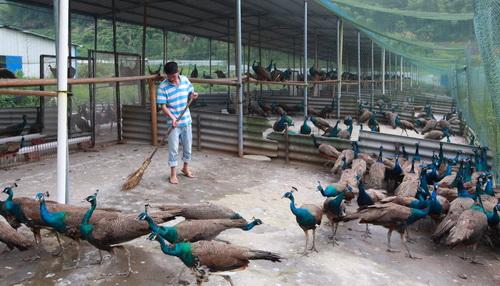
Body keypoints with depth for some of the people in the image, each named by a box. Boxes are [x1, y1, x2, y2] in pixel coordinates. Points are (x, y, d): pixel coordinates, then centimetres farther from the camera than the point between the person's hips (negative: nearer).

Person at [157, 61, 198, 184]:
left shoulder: (185, 80, -1)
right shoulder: (163, 87, -14)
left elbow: (191, 92, 15)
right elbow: (163, 106, -15)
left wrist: (193, 95, -10)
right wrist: (172, 117, -29)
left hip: (186, 120, 4)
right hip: (173, 123, -4)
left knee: (188, 146, 15)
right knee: (173, 149, -1)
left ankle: (186, 168, 34)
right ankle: (173, 174, 9)